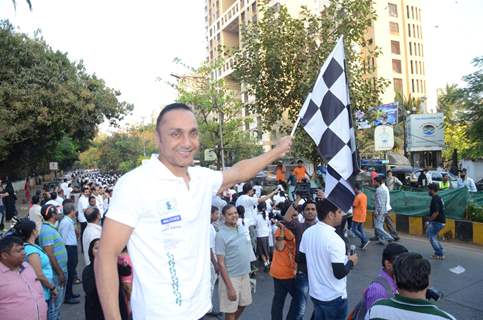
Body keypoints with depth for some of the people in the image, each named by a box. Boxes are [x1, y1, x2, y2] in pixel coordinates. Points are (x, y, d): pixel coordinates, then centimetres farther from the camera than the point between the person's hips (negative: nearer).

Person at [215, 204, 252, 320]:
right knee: (231, 310, 8)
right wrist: (230, 287, -20)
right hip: (231, 277, -6)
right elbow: (221, 263, -18)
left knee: (243, 304, 21)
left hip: (245, 275, 7)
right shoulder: (221, 235, -19)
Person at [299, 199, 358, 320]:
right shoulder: (334, 239, -27)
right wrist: (351, 262, -8)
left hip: (315, 293, 6)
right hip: (334, 297, -6)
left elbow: (301, 259, 6)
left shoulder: (307, 232, -4)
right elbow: (339, 273, -26)